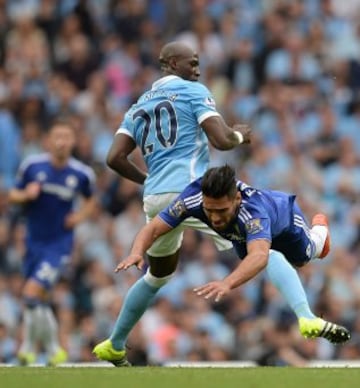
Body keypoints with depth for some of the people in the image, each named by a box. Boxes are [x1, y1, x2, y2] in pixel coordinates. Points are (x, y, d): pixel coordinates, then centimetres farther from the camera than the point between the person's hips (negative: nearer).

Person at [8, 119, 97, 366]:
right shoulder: (32, 165, -4)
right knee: (41, 300, 12)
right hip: (34, 241, 3)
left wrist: (81, 215, -5)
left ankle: (30, 346, -1)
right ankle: (54, 349, 31)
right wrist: (25, 194, -16)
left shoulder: (82, 174, -6)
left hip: (59, 244, -3)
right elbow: (13, 195, 6)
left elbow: (91, 200, 14)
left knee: (33, 292, -18)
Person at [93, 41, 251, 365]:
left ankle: (114, 346, 30)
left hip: (155, 199, 7)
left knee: (159, 274, 27)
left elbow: (115, 158, 12)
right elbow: (222, 140, -8)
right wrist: (240, 134, 14)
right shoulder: (194, 92, 4)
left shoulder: (139, 106, 22)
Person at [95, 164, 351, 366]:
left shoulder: (252, 210, -56)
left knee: (303, 255, 30)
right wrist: (138, 252, -65)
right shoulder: (194, 197, -44)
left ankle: (319, 230, 64)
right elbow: (152, 229, -41)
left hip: (284, 214, -3)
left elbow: (260, 256, -73)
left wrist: (228, 283, -91)